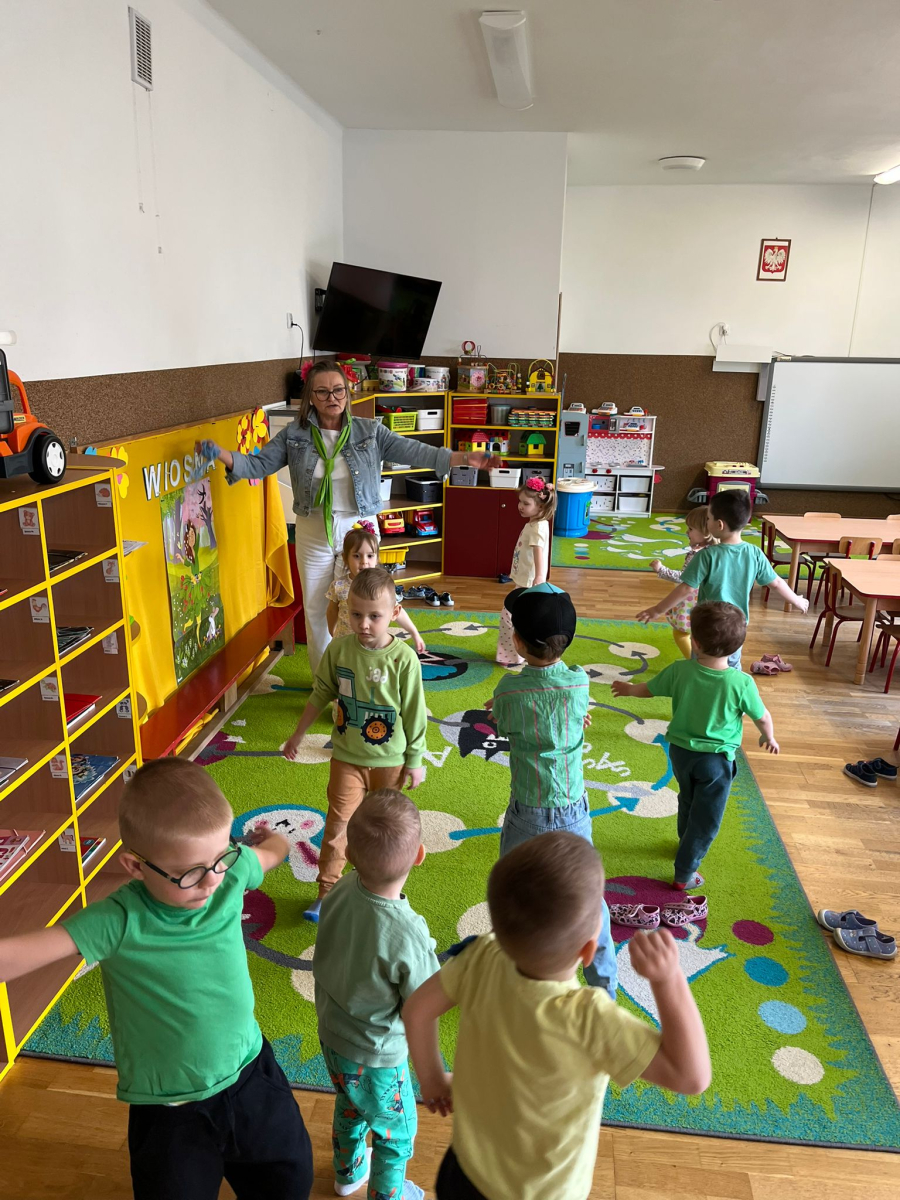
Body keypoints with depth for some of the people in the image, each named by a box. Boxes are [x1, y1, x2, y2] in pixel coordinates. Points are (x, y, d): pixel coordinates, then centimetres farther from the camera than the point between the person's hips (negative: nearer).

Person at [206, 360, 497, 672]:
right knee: (316, 609, 12)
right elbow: (258, 465, -3)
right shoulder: (294, 435, -1)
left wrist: (463, 458, -24)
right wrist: (222, 454, -22)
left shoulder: (370, 431, -5)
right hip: (313, 533, 1)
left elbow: (413, 452, -12)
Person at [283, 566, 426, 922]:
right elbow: (321, 694, 3)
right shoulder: (339, 649, -12)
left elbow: (414, 714, -11)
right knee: (338, 823, 3)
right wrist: (298, 734, 10)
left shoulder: (403, 658, -20)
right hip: (347, 757, 1)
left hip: (389, 760, -1)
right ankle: (326, 891, 20)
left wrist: (415, 761, -4)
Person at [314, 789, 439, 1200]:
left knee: (350, 1107, 36)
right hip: (376, 1057, -6)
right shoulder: (409, 938, -40)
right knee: (397, 1133, 26)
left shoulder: (339, 892, -24)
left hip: (331, 1033, 6)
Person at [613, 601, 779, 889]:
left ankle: (687, 844, 52)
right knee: (705, 818, 13)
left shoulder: (680, 671, -17)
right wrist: (769, 738, 15)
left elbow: (648, 689, 1)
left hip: (680, 752, 3)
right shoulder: (742, 682, -23)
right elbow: (762, 717, -8)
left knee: (688, 802, 29)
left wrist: (627, 688, 23)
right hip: (716, 759, -3)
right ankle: (684, 873, 19)